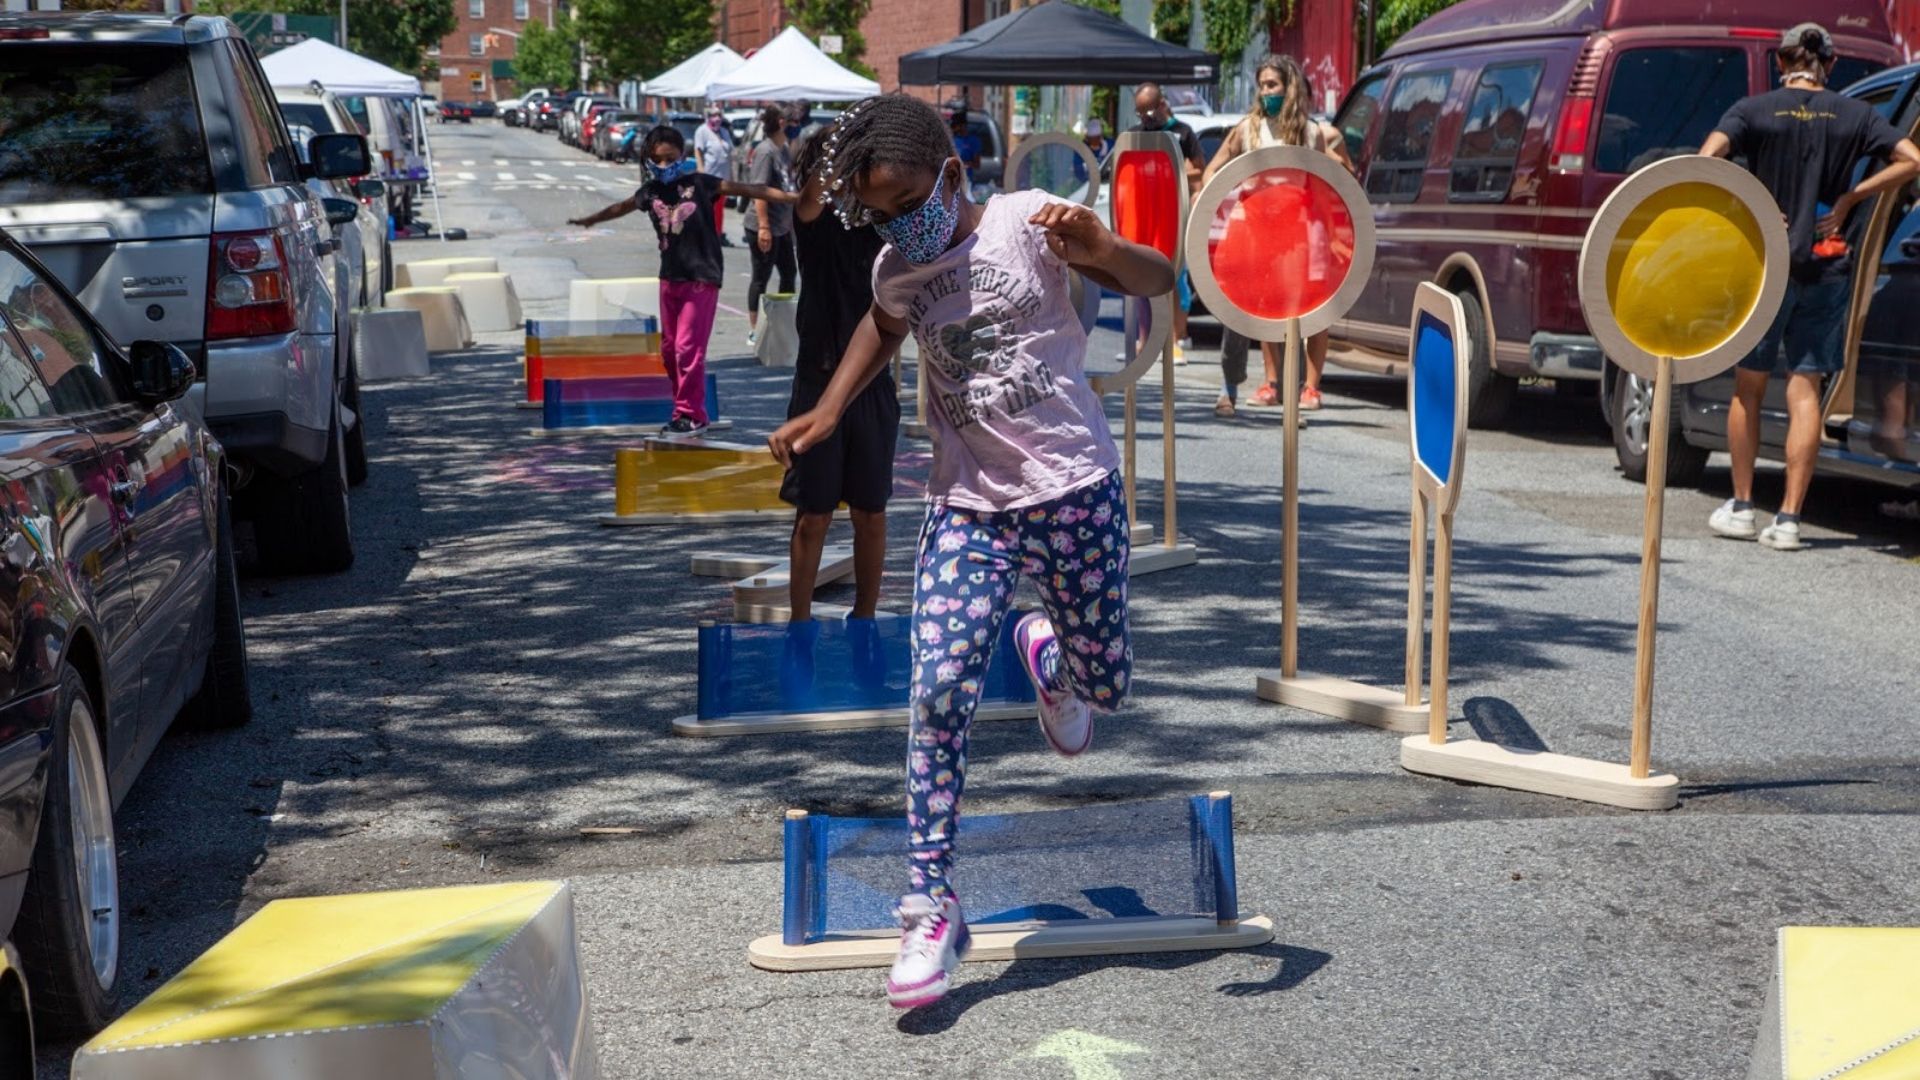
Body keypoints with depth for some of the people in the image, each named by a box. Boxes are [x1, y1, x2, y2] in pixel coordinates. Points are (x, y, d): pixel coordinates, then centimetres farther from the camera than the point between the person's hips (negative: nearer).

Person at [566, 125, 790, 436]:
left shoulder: (698, 183, -7)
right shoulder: (651, 191, 7)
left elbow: (739, 188, -12)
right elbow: (622, 207, 25)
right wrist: (589, 220, 42)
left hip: (701, 277, -6)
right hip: (670, 278, 6)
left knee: (688, 347, -11)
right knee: (669, 348, 9)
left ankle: (691, 415, -3)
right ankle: (685, 409, 21)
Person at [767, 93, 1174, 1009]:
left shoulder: (1025, 220, -11)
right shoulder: (895, 271, 5)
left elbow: (1157, 280, -17)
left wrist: (1099, 250, -39)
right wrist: (827, 412, 16)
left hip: (1073, 491, -3)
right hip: (968, 505, 3)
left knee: (1105, 685, 10)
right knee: (938, 694, -13)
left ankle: (1047, 653, 49)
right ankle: (931, 909, -6)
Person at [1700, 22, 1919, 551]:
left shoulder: (1754, 110, -2)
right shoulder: (1854, 115, 4)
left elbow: (1707, 159, -17)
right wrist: (1850, 197, 0)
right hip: (1826, 267, 1)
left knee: (1748, 388, 13)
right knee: (1804, 392, 3)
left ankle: (1741, 507, 18)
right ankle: (1788, 519, -3)